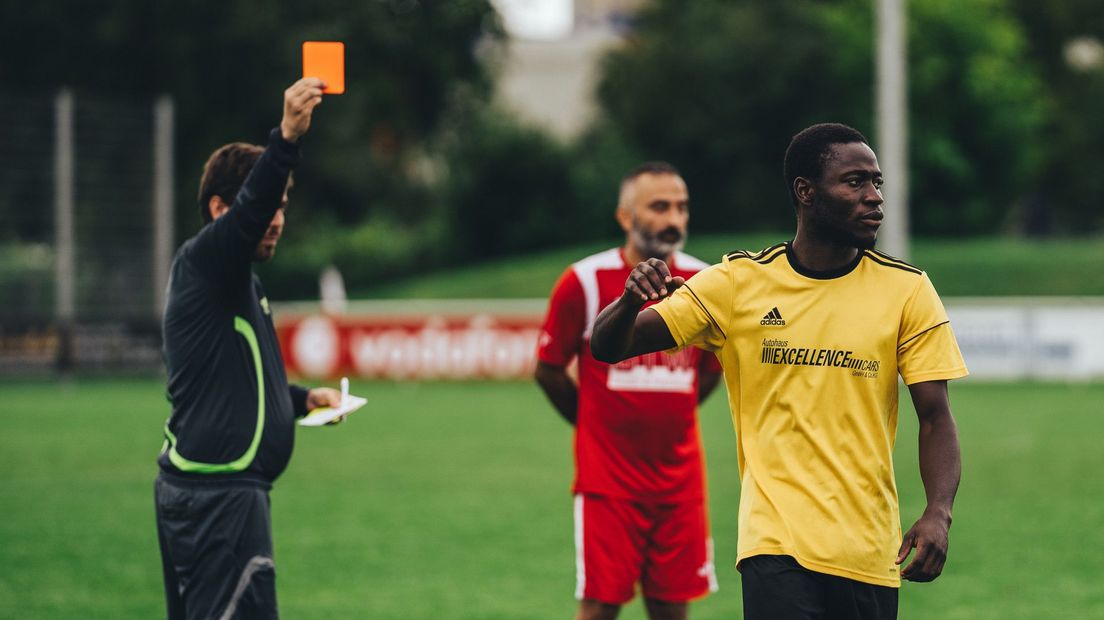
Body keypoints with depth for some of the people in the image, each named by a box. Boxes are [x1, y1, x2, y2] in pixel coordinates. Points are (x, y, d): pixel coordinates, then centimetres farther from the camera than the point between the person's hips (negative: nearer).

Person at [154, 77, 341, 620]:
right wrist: (286, 138, -43)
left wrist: (302, 398, 17)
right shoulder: (203, 263, -9)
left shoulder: (236, 281, 21)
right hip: (219, 494, -11)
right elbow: (247, 213, -30)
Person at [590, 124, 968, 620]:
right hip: (777, 544, -2)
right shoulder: (739, 282, 2)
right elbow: (608, 348, 2)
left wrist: (938, 514, -16)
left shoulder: (907, 290, 3)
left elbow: (935, 419, 2)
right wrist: (631, 300, -21)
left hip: (871, 555, 2)